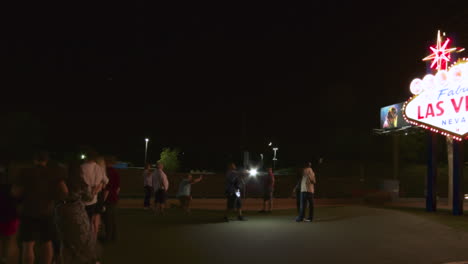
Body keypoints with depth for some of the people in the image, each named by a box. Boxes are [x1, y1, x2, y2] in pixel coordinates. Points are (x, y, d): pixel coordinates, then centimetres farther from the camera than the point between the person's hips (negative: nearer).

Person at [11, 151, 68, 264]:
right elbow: (64, 192, -9)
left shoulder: (26, 172, -8)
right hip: (47, 212, 3)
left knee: (28, 244, 2)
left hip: (29, 212, -2)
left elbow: (15, 192, -9)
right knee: (47, 242, 14)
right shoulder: (53, 172, -2)